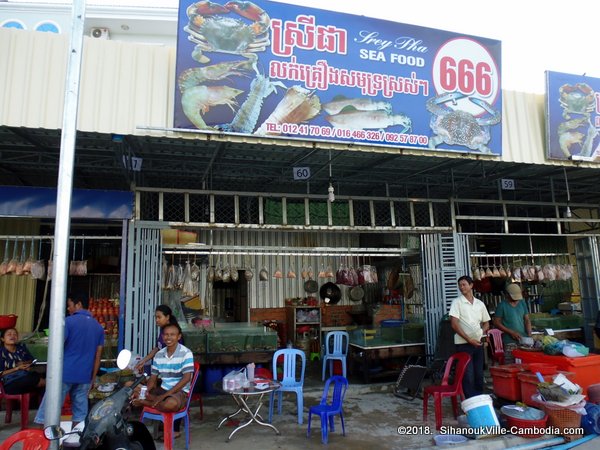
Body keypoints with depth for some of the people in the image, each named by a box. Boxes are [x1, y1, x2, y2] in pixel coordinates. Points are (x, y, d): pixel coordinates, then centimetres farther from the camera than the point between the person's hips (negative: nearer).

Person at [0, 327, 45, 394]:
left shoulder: (22, 347, 12)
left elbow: (32, 360, 21)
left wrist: (25, 363, 0)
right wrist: (17, 368, -12)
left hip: (26, 375, 5)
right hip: (10, 382, -5)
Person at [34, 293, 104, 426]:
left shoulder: (69, 321, -5)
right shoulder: (98, 326, 11)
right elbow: (98, 356, 11)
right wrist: (93, 379, 16)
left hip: (65, 373, -5)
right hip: (85, 376, 5)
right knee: (81, 412, 9)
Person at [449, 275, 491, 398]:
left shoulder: (480, 304, 9)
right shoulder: (457, 302, -5)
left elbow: (486, 323, 19)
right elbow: (454, 324, -12)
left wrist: (482, 331, -3)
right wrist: (469, 339, -15)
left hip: (478, 343, 5)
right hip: (463, 344, -5)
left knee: (479, 374, 11)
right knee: (468, 375, -3)